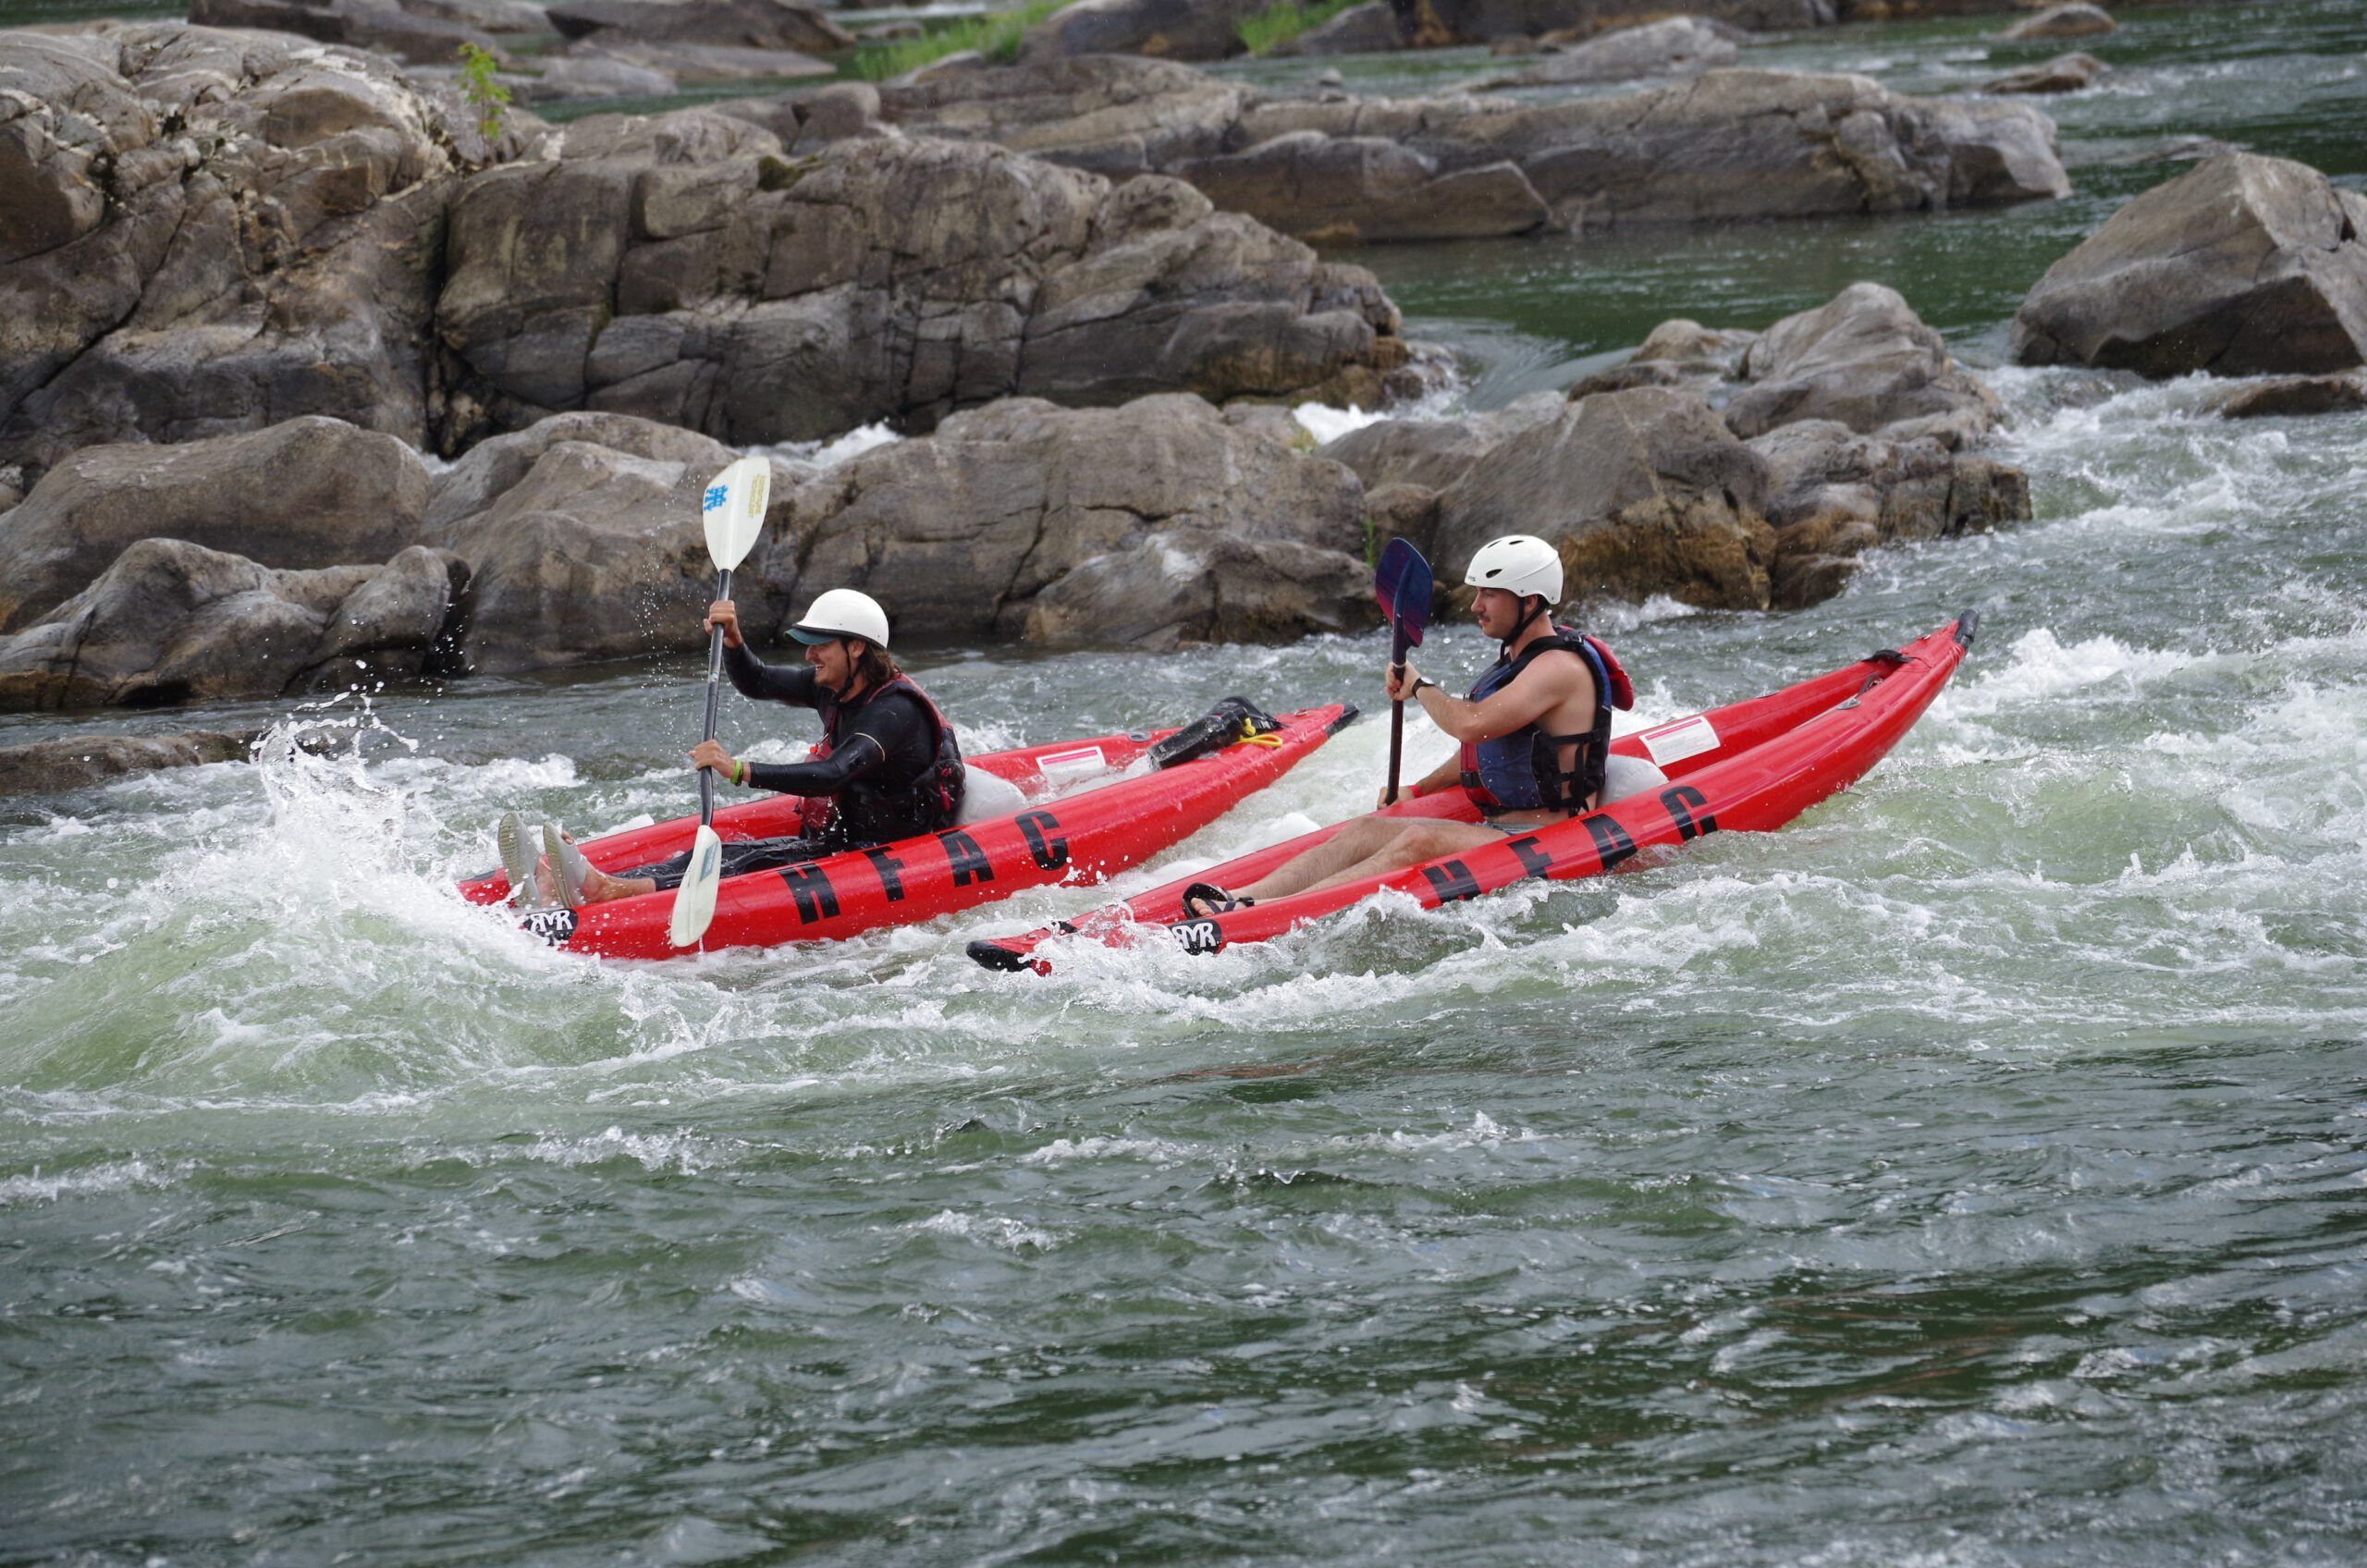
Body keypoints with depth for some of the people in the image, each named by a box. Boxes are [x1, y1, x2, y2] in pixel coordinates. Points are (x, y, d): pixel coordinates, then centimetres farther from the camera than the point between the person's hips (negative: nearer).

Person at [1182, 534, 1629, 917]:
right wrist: (1419, 790, 22)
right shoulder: (1516, 657, 19)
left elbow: (1472, 725, -28)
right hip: (1492, 828, 10)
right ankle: (1243, 898, -28)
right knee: (1365, 831, -8)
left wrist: (1419, 687, -11)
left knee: (1421, 841, -32)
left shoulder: (1560, 667, -15)